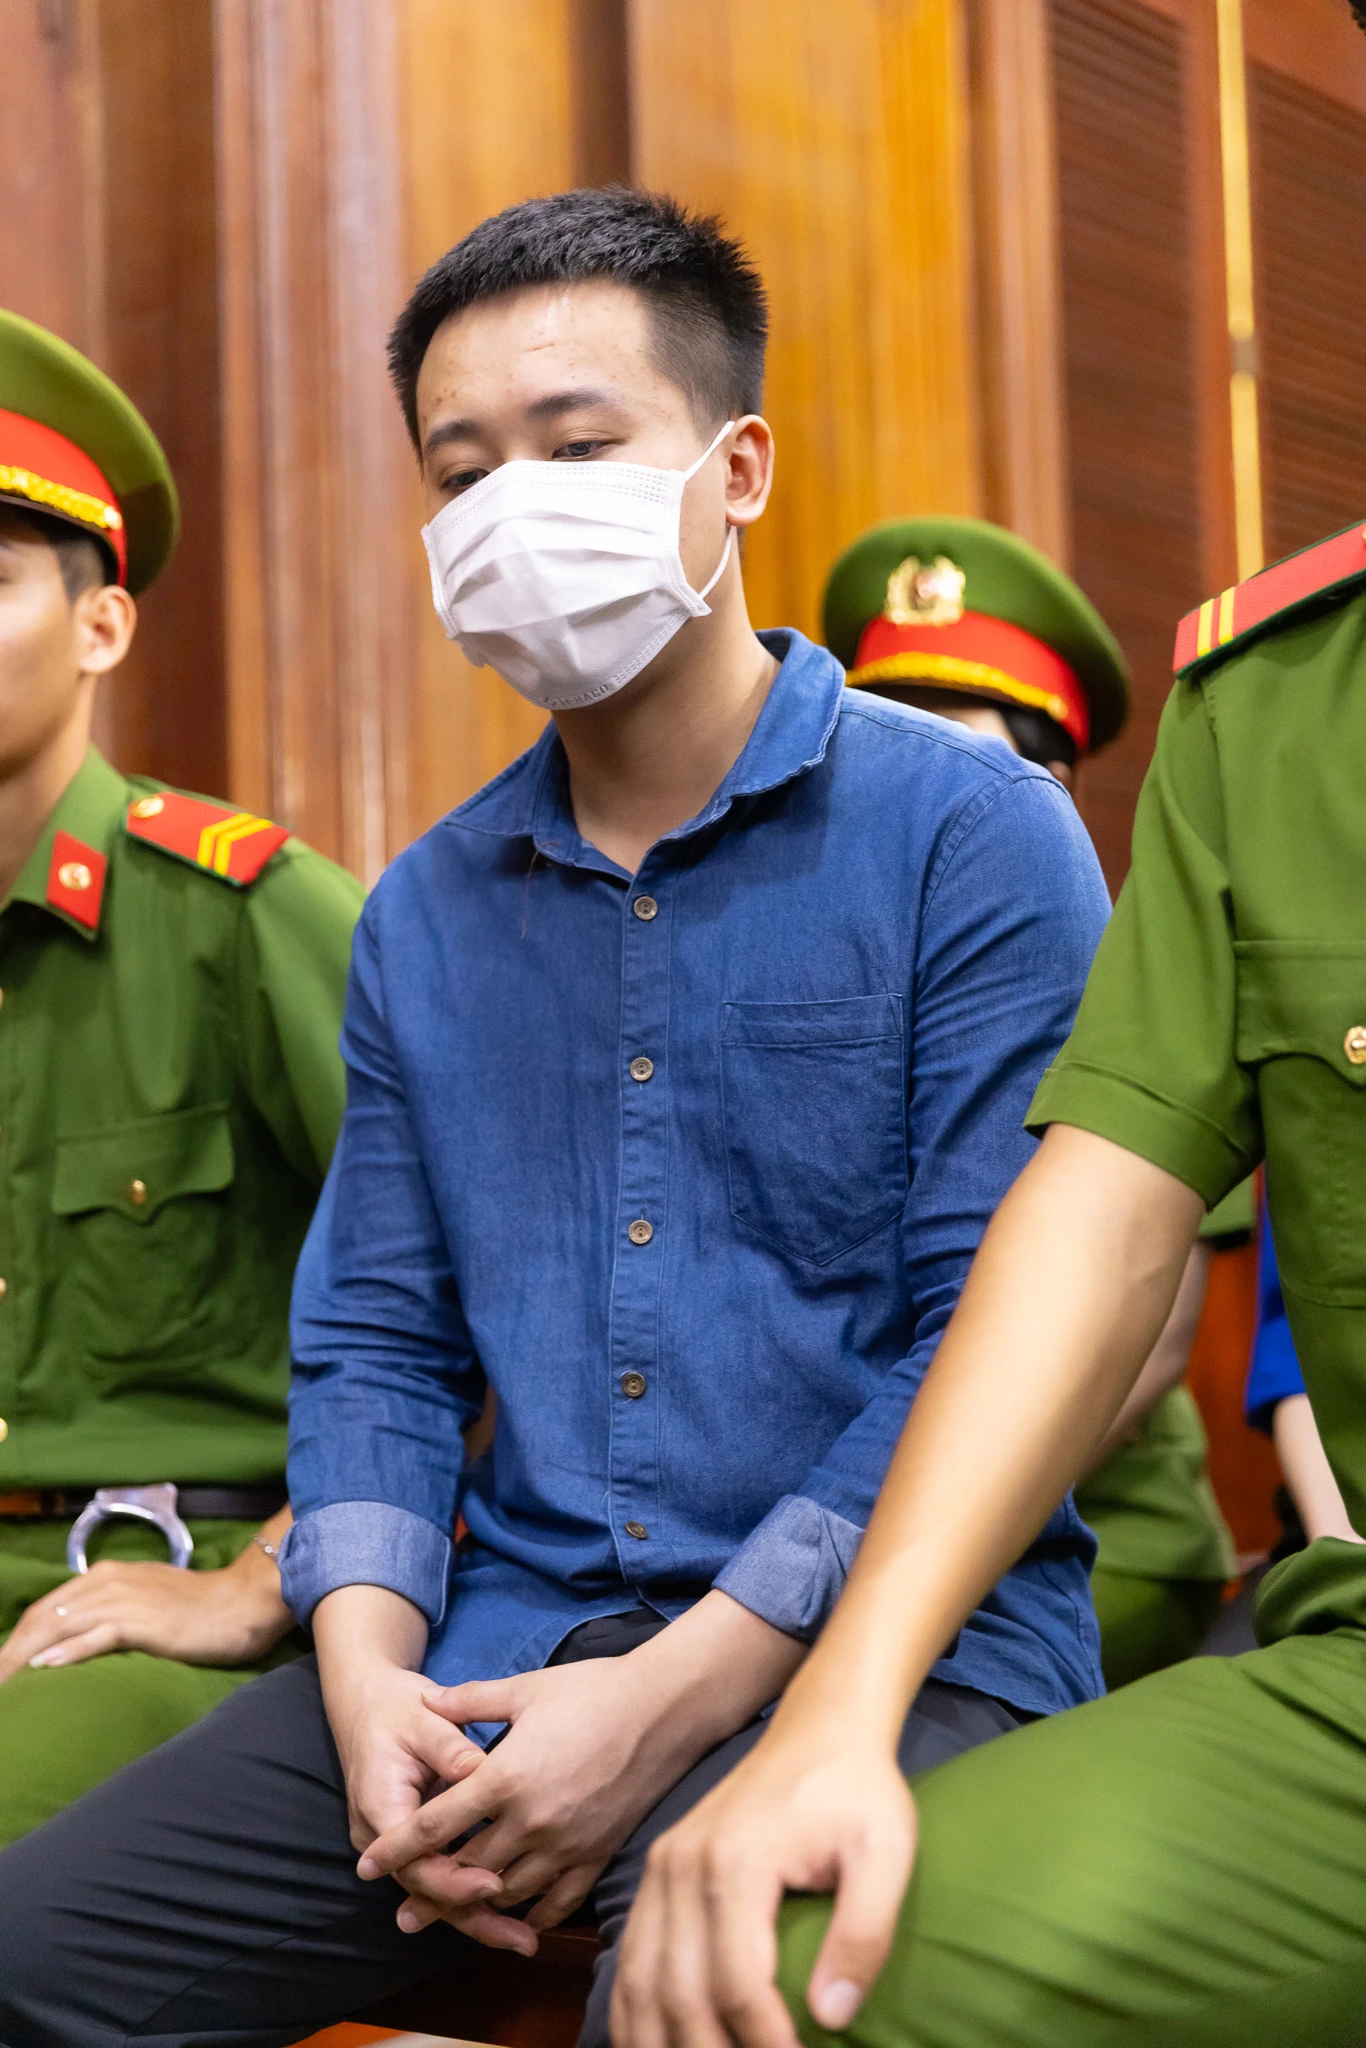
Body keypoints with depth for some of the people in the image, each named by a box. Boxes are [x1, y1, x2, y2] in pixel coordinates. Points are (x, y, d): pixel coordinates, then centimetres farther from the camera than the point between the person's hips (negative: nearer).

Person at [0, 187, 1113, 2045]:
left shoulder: (972, 832, -3)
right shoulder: (423, 915, 15)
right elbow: (373, 1340, 15)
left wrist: (677, 1692, -16)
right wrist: (368, 1680, -4)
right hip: (494, 1648, 5)